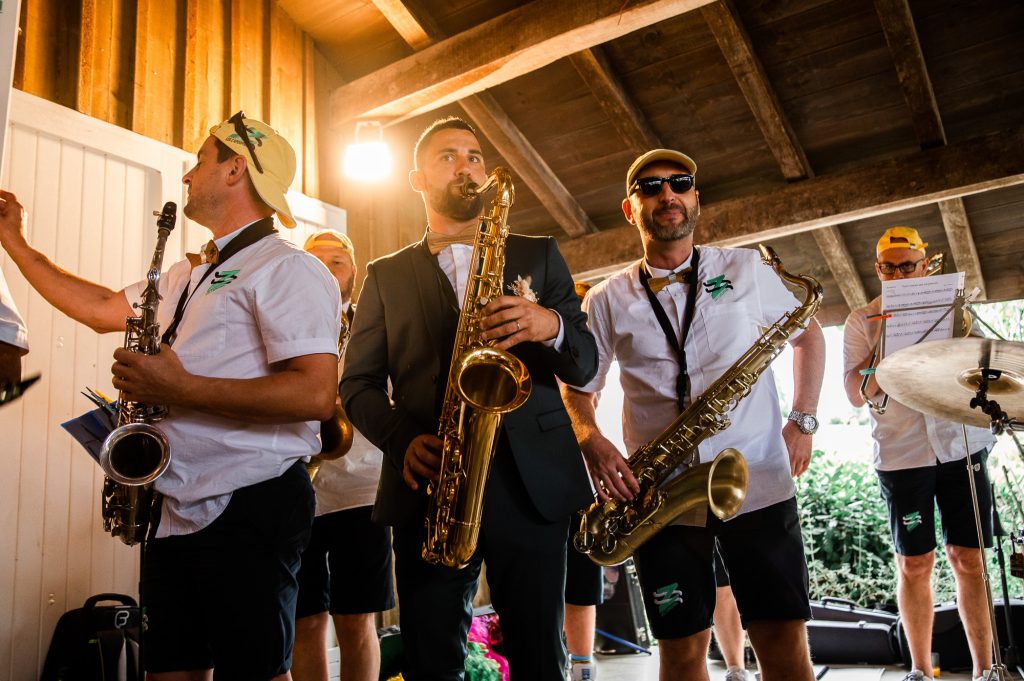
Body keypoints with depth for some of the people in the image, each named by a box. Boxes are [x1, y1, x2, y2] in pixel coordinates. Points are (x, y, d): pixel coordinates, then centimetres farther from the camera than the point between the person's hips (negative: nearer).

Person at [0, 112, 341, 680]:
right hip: (175, 511, 9)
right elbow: (103, 308, 30)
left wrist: (179, 388, -20)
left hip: (250, 509, -9)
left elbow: (316, 394, -23)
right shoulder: (188, 276, 20)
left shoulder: (288, 269, -11)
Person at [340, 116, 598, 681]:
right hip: (428, 485, 1)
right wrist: (403, 439, -10)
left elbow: (584, 366, 8)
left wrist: (552, 326, -15)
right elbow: (357, 384, 10)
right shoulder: (385, 275, 15)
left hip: (531, 480, 0)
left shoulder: (537, 255, 15)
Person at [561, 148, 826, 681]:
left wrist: (803, 421, 4)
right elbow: (577, 389, 10)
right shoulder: (607, 300, 5)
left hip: (759, 482, 0)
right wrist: (592, 443, -12)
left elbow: (808, 334, 17)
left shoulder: (745, 269, 7)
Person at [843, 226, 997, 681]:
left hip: (961, 444, 2)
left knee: (969, 557, 4)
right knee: (914, 563, 5)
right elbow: (856, 395, -4)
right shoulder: (863, 321, 4)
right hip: (901, 453, -1)